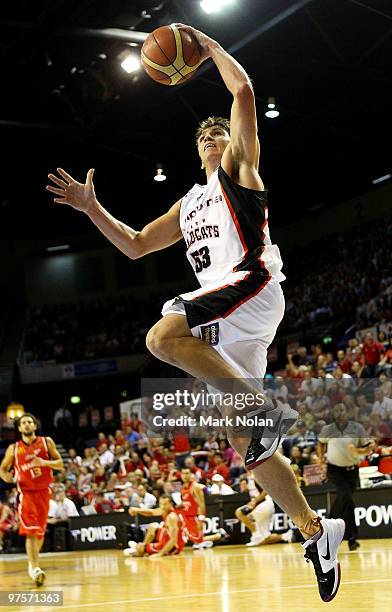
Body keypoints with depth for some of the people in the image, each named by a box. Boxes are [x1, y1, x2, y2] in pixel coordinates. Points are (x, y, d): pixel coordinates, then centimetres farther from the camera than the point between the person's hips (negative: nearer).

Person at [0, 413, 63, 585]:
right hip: (26, 492, -2)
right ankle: (35, 568, -18)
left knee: (40, 532, 10)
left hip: (43, 491, 2)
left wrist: (44, 462, -16)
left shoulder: (47, 442, 2)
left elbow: (60, 464, 3)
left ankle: (33, 564, 31)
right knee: (31, 531, -15)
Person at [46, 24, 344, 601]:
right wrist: (91, 207, 22)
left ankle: (266, 406, -28)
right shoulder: (189, 204, 31)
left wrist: (211, 47, 11)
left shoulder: (240, 167, 13)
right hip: (226, 314, 8)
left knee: (164, 335, -33)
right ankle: (316, 530, 7)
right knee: (245, 444, 1)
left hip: (253, 285, -8)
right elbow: (135, 245, 32)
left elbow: (244, 92, -1)